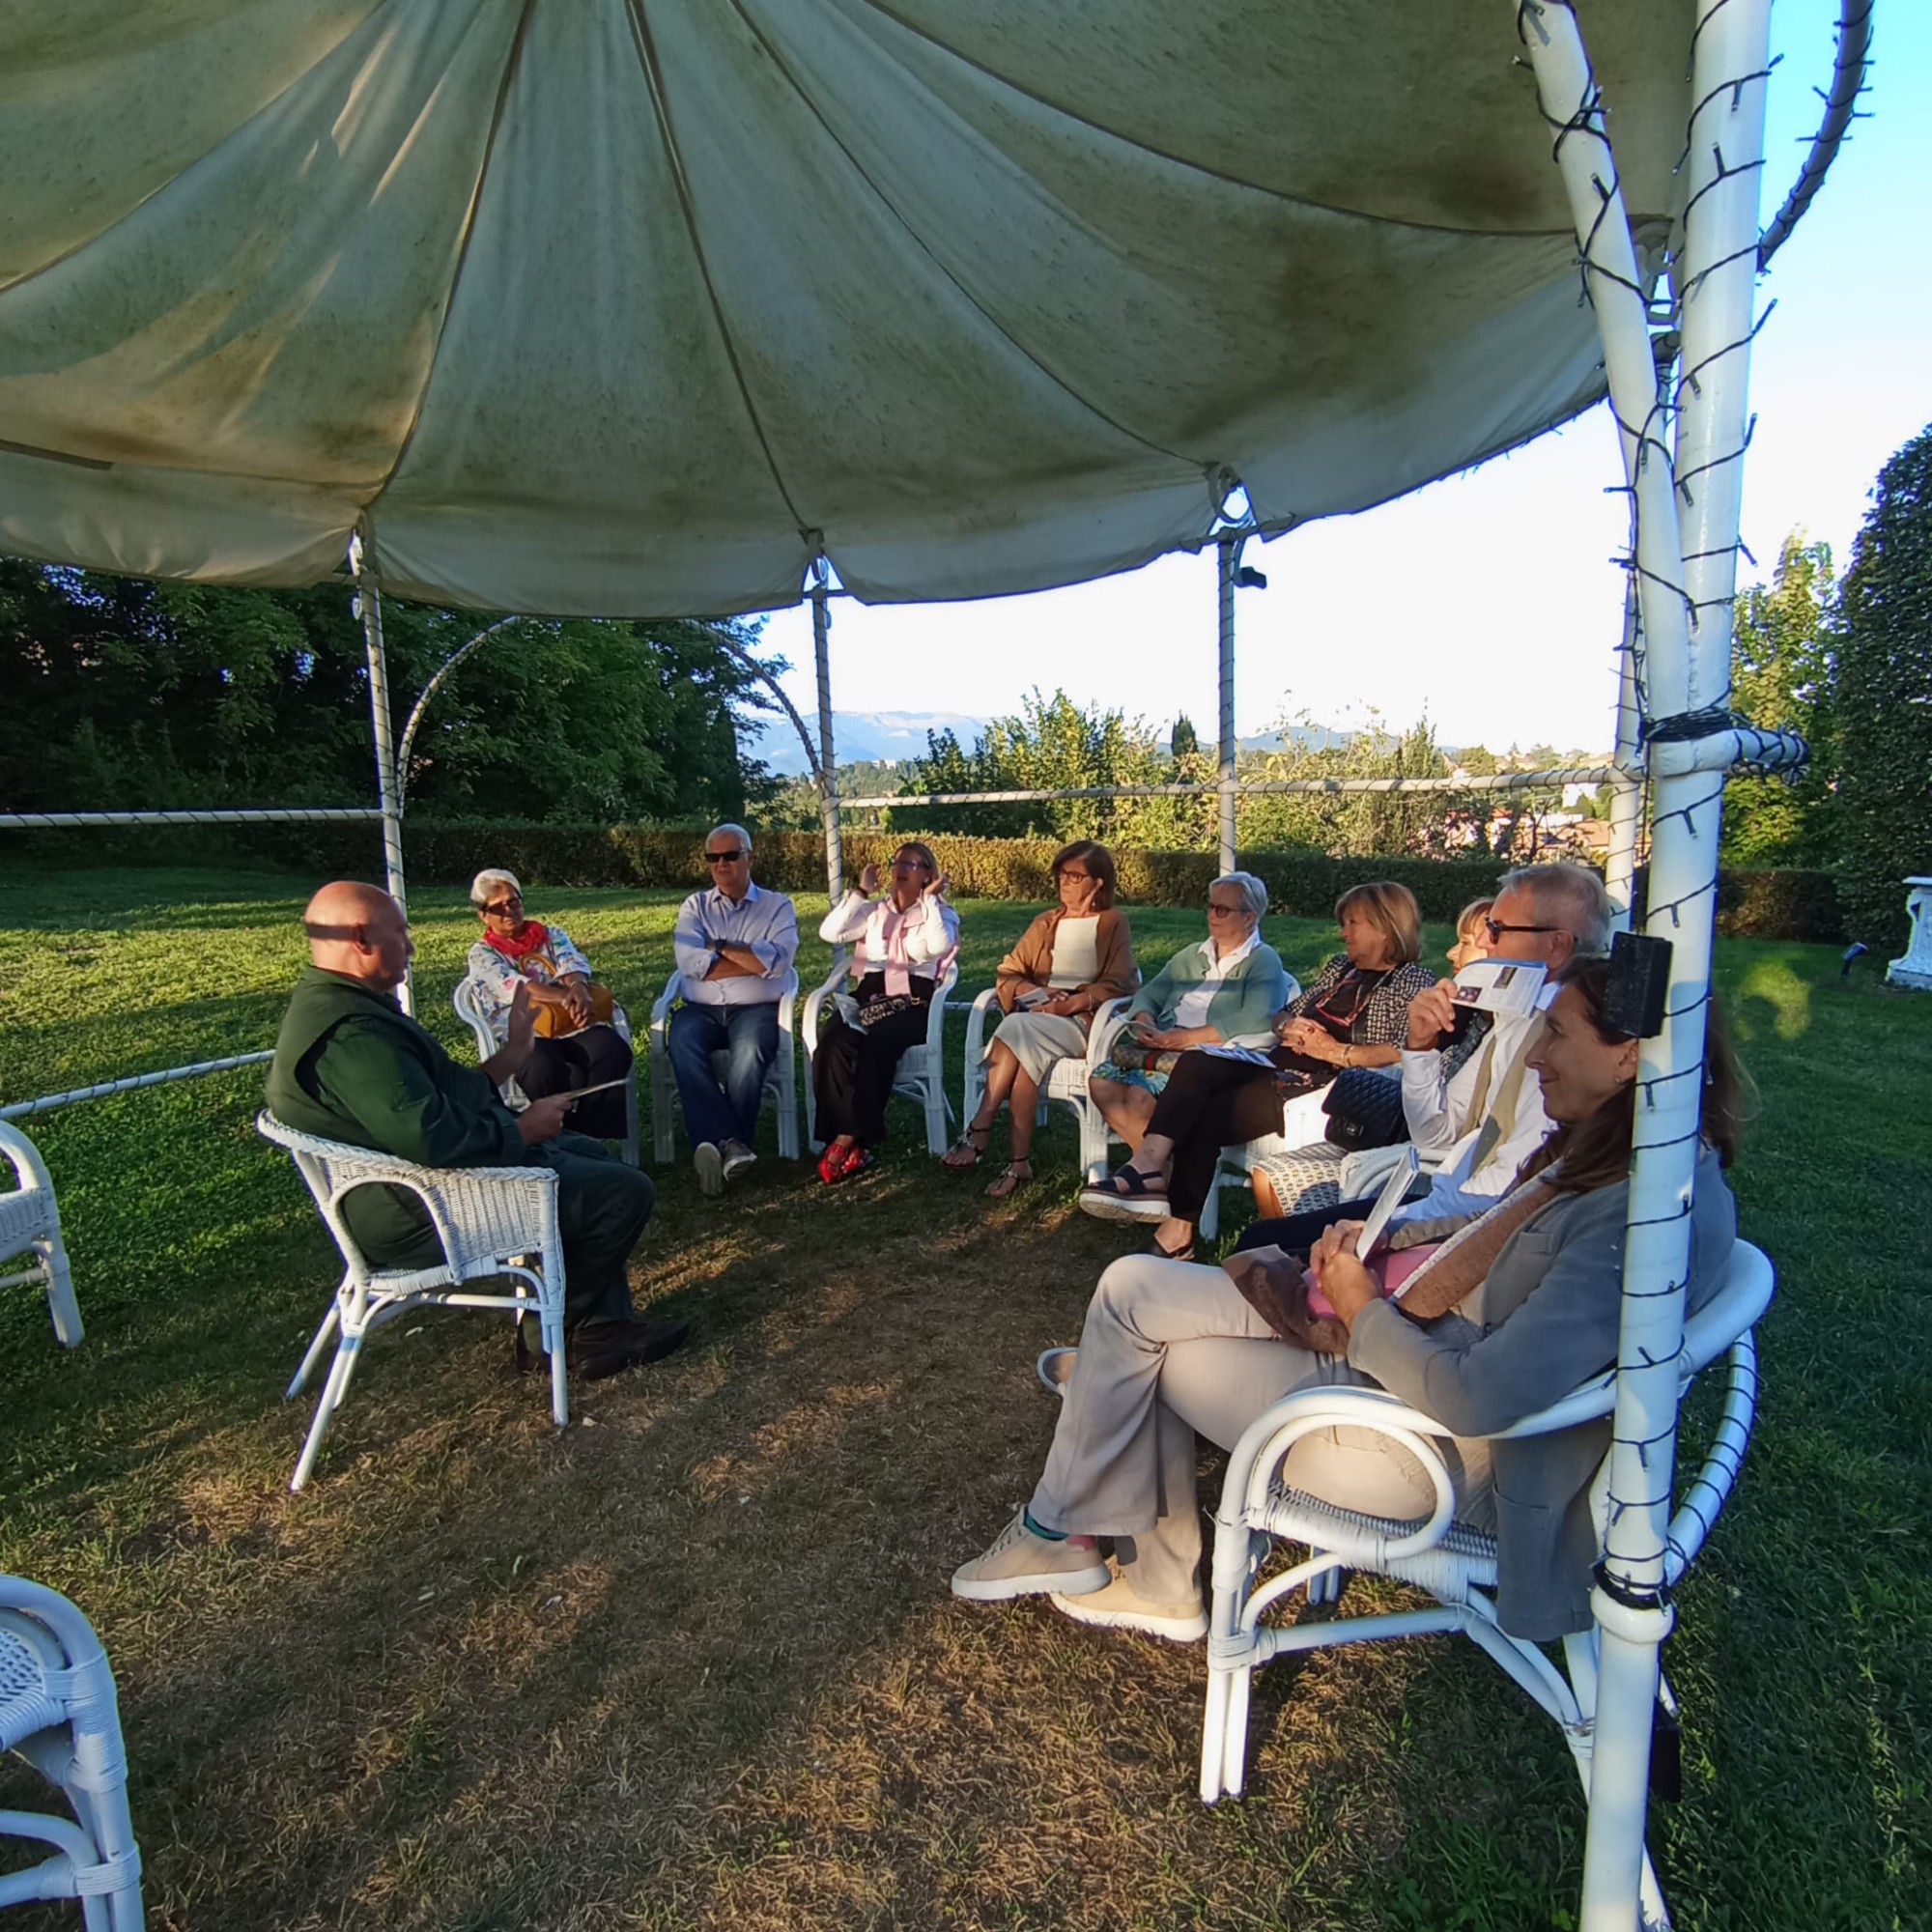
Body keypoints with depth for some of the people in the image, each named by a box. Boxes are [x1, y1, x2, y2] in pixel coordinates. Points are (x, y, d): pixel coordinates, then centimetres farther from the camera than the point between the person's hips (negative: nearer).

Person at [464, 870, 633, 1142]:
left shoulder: (551, 935, 21)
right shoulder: (482, 954, 11)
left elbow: (573, 964, 2)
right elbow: (513, 986, -8)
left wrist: (578, 989, -24)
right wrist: (566, 997, -23)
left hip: (572, 1024, 3)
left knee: (615, 1050, -29)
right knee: (542, 1067, -38)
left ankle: (593, 1134, -23)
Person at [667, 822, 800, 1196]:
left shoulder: (777, 905, 11)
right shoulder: (694, 906, 16)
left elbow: (778, 962, -8)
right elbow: (689, 962, -3)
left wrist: (720, 947, -4)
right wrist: (754, 962, -5)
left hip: (756, 1008, -2)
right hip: (701, 1009, 2)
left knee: (749, 1050, -36)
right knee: (682, 1043, -32)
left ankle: (717, 1144, -29)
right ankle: (729, 1142, -37)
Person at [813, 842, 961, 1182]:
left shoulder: (942, 913, 12)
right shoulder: (873, 911, 22)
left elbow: (940, 946, -13)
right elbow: (830, 933, 5)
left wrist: (930, 898, -5)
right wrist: (861, 891, 5)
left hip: (914, 1003, -3)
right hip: (869, 997, 3)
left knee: (878, 1043, -36)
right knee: (832, 1040, -30)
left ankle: (849, 1137, -27)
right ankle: (858, 1139, -26)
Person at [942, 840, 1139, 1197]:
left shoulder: (1113, 924, 9)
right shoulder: (1045, 924, 23)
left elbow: (1118, 985, -2)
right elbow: (1008, 973, 14)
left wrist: (1070, 1003, -17)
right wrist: (1039, 992, -7)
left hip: (1084, 1021, -4)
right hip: (1036, 1017, 4)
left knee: (1017, 1030, -33)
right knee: (1026, 1051, -33)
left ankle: (978, 1133, -30)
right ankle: (1018, 1163, -34)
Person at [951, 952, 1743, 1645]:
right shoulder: (1602, 1159, 3)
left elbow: (1472, 1400, -32)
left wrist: (1363, 1308, -14)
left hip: (1423, 1445, -9)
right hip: (1403, 1344, 10)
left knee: (1134, 1310, -4)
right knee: (1134, 1287, 4)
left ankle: (1056, 1533, 20)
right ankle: (1156, 1579, 16)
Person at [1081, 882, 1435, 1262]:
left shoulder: (1413, 983, 1)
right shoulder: (1341, 966, 24)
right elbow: (1284, 1015, 25)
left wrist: (1338, 1052, -17)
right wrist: (1287, 1027, 2)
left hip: (1328, 1088, -7)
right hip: (1283, 1066, 7)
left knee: (1205, 1116, -22)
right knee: (1195, 1064, -21)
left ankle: (1177, 1232, -14)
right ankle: (1149, 1166, -36)